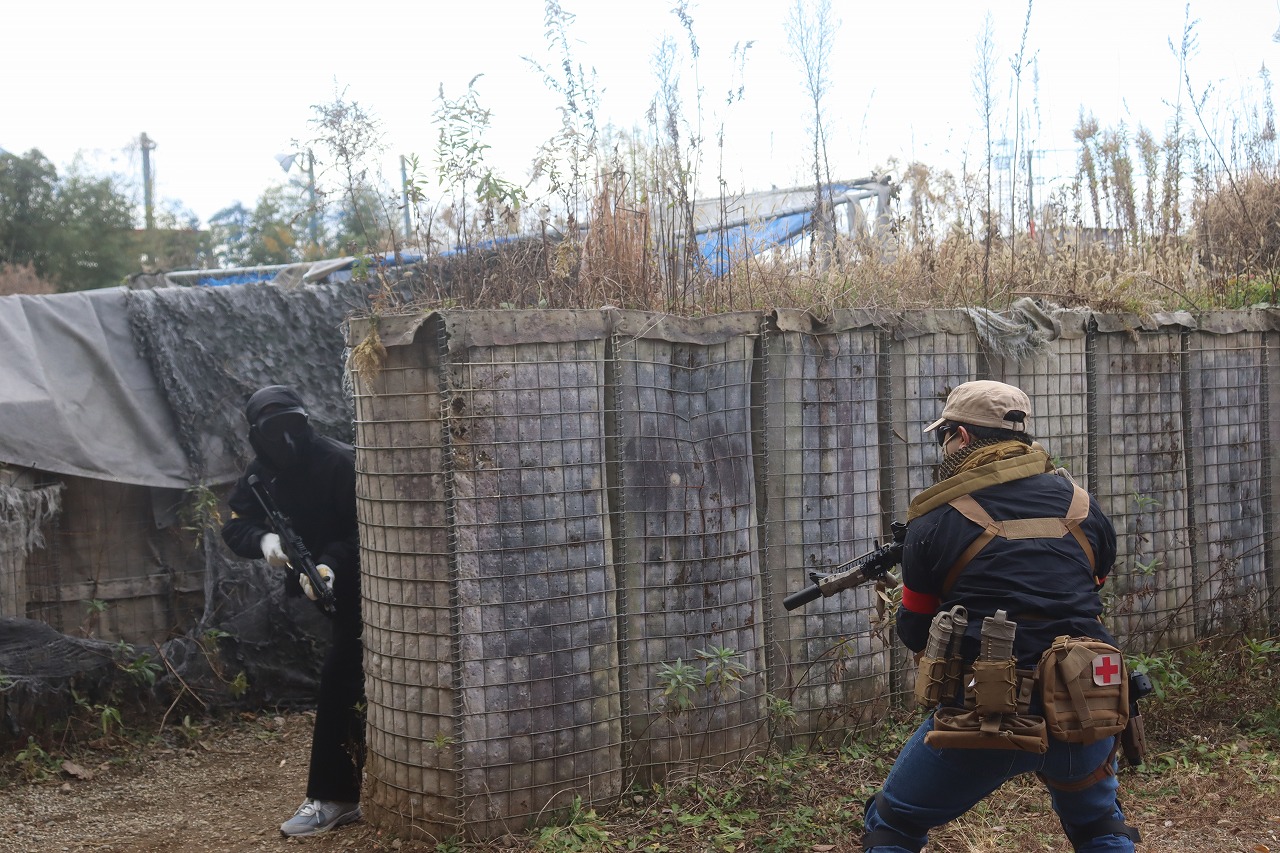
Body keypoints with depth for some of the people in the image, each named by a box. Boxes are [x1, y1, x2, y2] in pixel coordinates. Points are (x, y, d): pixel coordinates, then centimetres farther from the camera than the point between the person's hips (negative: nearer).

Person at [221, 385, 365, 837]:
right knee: (344, 683, 14)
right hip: (311, 584, 7)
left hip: (354, 584, -7)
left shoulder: (341, 462, -20)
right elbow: (235, 527, -5)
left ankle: (330, 798, -7)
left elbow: (364, 529, -22)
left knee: (337, 682, -12)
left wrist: (331, 563, -38)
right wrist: (263, 540, -27)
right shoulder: (260, 473, 0)